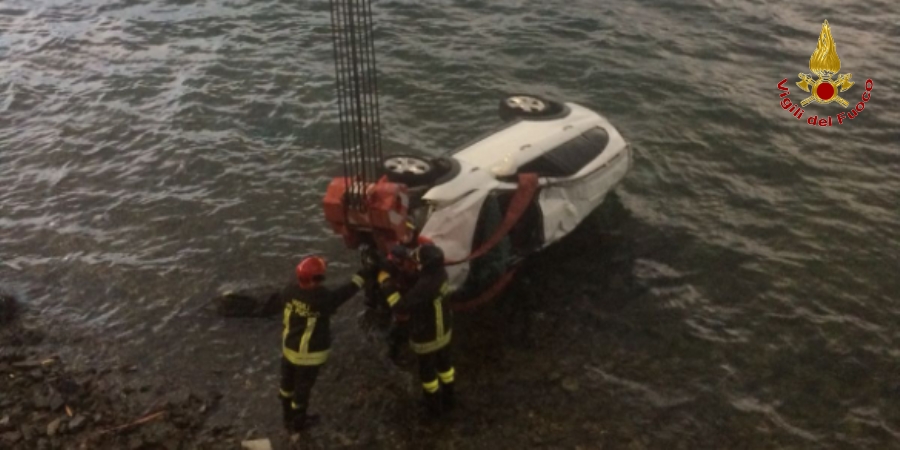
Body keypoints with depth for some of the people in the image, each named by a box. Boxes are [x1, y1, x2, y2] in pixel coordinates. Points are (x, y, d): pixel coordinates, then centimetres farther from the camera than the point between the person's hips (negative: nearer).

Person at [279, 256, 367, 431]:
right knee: (302, 387, 16)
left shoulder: (291, 290, -17)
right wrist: (364, 273, -8)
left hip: (289, 347, 6)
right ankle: (297, 422, 38)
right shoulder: (323, 298, -32)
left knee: (288, 383, 26)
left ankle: (288, 417, 48)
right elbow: (348, 290, -20)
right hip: (309, 353, -6)